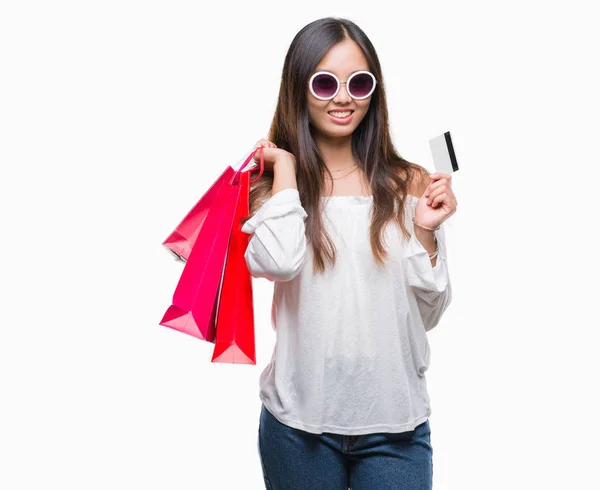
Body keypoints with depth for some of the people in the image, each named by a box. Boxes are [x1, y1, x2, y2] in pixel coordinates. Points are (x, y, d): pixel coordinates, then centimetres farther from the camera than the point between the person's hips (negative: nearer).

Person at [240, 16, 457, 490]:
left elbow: (428, 313, 3)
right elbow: (277, 264, -22)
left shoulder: (408, 185, -1)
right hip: (299, 420, 0)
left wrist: (425, 233, -12)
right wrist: (284, 169, -11)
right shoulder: (271, 182, -1)